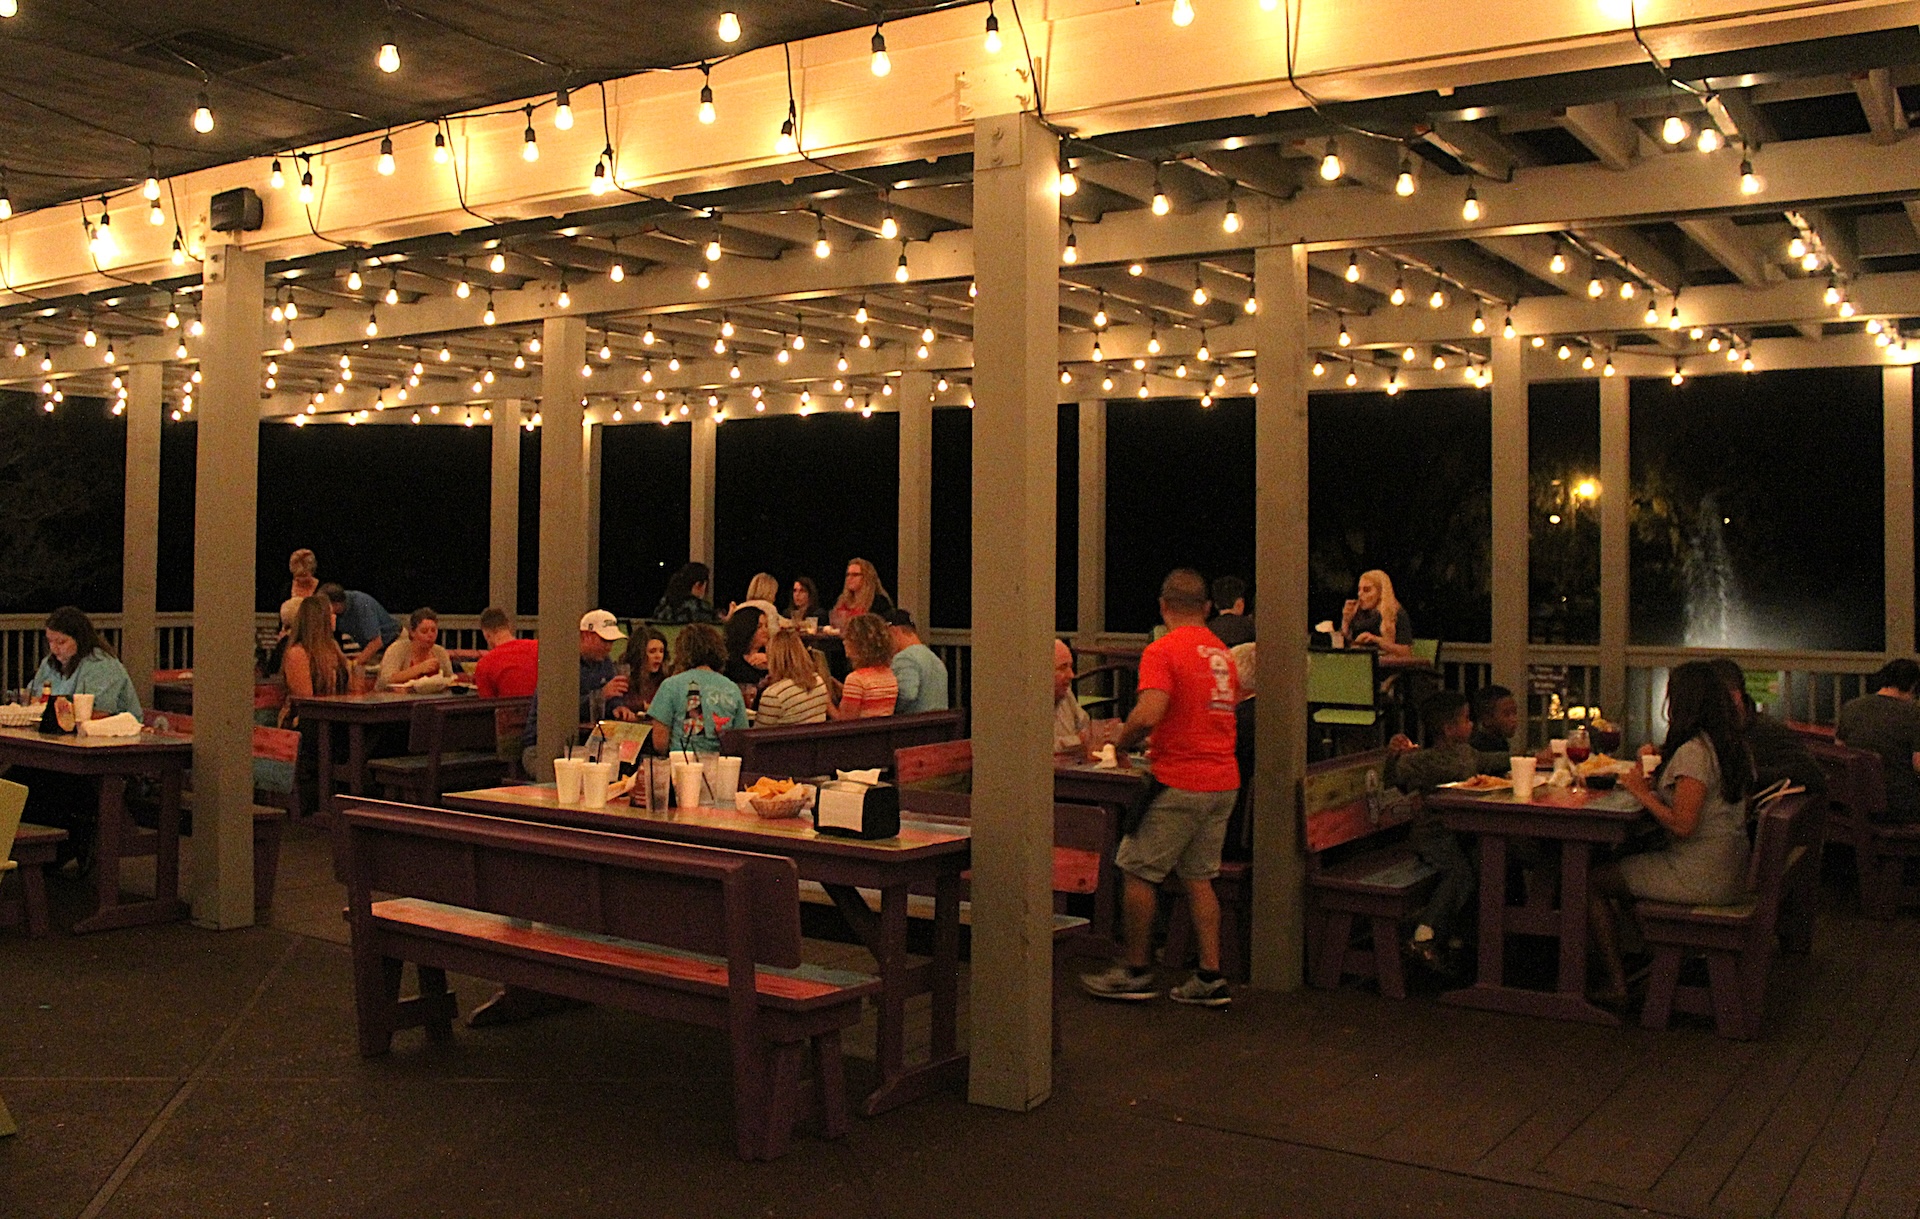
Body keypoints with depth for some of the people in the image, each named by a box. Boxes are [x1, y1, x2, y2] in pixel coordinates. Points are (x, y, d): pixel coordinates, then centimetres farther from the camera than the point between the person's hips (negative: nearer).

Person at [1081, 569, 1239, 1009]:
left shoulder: (1162, 650, -12)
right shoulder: (1222, 653, 13)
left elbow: (1148, 714, -24)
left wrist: (1121, 742, -5)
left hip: (1179, 784, -8)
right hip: (1223, 781, 8)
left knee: (1139, 872, 4)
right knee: (1198, 877, 13)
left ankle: (1136, 972, 12)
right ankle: (1210, 977, 12)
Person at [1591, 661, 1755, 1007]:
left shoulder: (1693, 751, -19)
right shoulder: (1735, 746, 9)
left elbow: (1682, 824, -24)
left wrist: (1642, 792, -11)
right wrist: (1659, 783, 10)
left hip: (1700, 877, -10)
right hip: (1729, 872, 10)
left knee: (1594, 881, 0)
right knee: (1621, 867, 24)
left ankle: (1617, 987, 3)